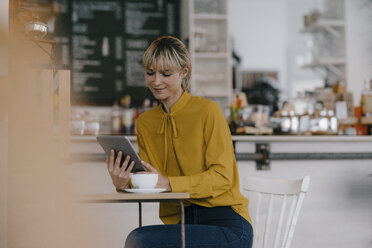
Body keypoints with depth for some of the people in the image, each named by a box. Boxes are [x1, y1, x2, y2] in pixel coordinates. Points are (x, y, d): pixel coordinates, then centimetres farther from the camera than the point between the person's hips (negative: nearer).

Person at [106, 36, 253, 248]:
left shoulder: (208, 111, -6)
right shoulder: (145, 122, 11)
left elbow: (222, 177, -10)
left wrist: (168, 183, -21)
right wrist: (124, 183, -13)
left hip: (226, 225, -4)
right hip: (181, 224, 4)